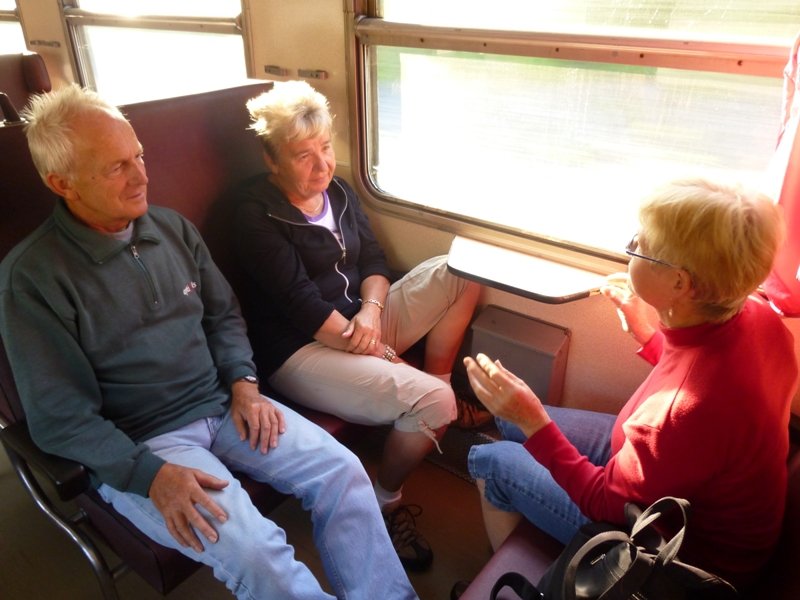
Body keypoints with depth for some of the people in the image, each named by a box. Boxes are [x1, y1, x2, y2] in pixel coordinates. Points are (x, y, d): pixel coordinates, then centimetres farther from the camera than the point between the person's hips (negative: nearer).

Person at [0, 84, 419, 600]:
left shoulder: (173, 227, 5)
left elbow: (223, 314, 13)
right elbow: (60, 417, -12)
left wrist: (244, 383, -4)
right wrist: (152, 475, -22)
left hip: (223, 404, 5)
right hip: (134, 444, -5)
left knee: (342, 470, -9)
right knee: (255, 550, -26)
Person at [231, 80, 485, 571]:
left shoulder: (338, 191, 10)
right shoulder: (256, 213, -13)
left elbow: (373, 257, 6)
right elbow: (299, 302, -18)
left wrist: (370, 312, -16)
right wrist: (374, 350, -18)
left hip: (359, 322, 8)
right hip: (302, 350, -7)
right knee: (431, 402, -26)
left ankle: (442, 381, 6)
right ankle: (385, 504, 0)